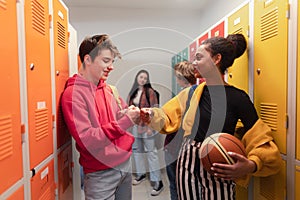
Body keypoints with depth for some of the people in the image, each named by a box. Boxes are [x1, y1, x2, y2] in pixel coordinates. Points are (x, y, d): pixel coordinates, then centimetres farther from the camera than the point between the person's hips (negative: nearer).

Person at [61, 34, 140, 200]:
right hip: (101, 173, -7)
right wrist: (124, 121, -25)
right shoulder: (73, 94, -15)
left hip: (125, 163, 7)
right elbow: (87, 140, -22)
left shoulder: (108, 89, 6)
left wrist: (125, 114, -6)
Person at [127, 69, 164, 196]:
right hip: (134, 125, 7)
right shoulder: (132, 92, 9)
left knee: (151, 152, -4)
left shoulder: (150, 92, -8)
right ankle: (141, 174, 35)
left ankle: (158, 182, 5)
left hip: (146, 125, -6)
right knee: (136, 149, 16)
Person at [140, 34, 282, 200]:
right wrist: (152, 115, -8)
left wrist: (252, 165, -26)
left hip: (217, 172, -3)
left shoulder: (237, 97, -10)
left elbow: (261, 141, -9)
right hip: (187, 163, 4)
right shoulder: (192, 93, 2)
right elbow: (168, 118, 11)